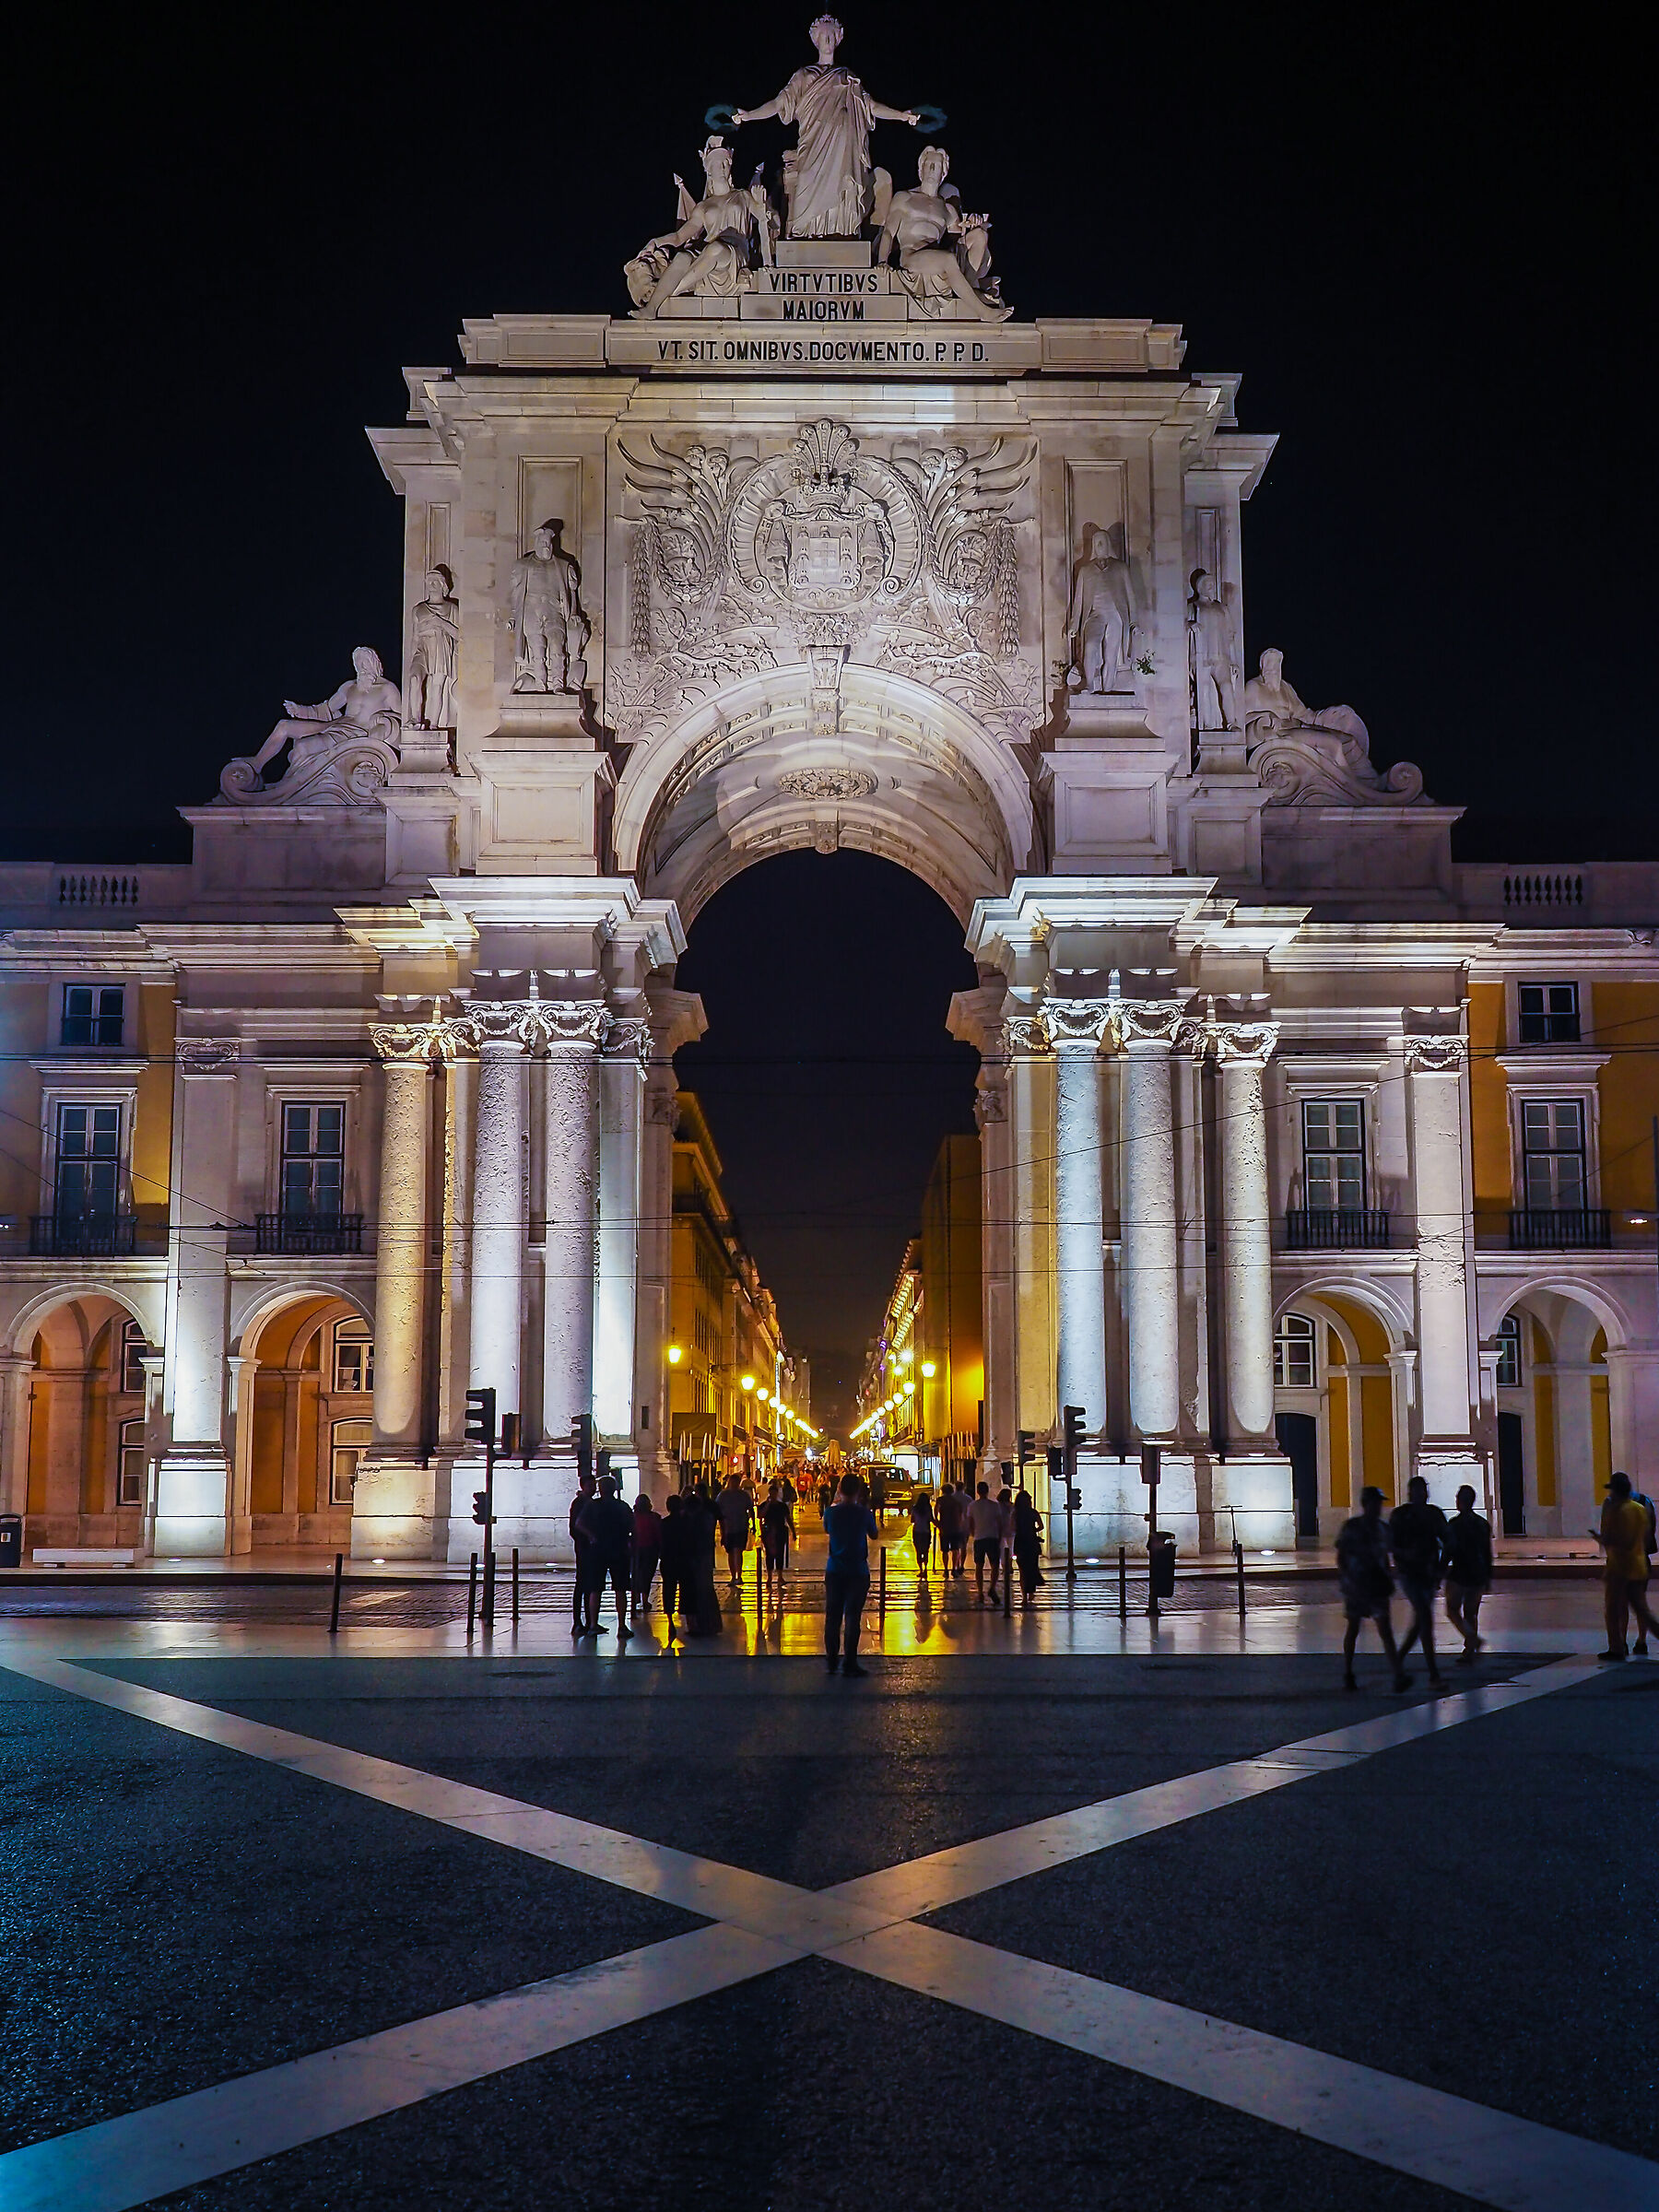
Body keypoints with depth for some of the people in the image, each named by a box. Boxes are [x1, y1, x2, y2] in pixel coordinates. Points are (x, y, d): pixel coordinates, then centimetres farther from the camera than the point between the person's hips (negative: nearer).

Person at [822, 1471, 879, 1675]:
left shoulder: (831, 1512, -5)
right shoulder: (864, 1513, -9)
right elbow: (875, 1535, 8)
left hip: (834, 1570, 2)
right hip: (857, 1571, -2)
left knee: (832, 1616, 10)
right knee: (852, 1616, 0)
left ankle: (831, 1661, 15)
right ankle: (849, 1662, -1)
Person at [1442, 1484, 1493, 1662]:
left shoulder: (1454, 1524, -12)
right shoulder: (1483, 1524, 6)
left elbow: (1448, 1552, -14)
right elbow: (1488, 1553, 11)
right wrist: (1487, 1577, 18)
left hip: (1459, 1575, -6)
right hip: (1478, 1575, 6)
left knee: (1453, 1610, 7)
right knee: (1471, 1613, 13)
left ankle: (1472, 1638, -15)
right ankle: (1469, 1652, 13)